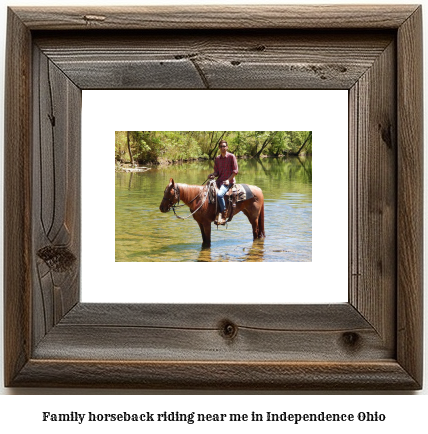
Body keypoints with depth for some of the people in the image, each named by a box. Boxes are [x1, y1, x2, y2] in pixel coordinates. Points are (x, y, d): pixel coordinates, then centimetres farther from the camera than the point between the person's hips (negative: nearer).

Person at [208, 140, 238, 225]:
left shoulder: (231, 156, -3)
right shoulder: (217, 158, 14)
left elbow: (235, 171, -5)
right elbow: (216, 172, 15)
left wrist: (228, 180, -16)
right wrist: (212, 175, -7)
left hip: (228, 181, -7)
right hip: (219, 181, 7)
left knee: (219, 194, -31)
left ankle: (224, 215, -21)